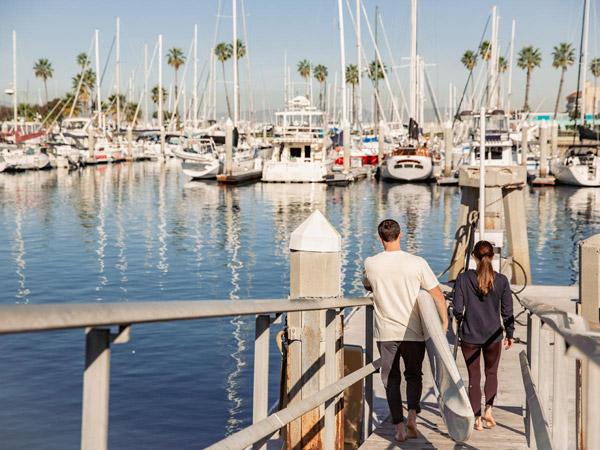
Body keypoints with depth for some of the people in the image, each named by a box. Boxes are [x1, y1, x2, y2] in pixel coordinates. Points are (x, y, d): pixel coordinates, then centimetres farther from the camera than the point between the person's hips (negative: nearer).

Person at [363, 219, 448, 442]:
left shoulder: (371, 264, -6)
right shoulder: (417, 263, -10)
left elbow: (367, 286, 16)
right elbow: (437, 295, -4)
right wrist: (444, 322, 6)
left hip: (385, 333, 0)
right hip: (413, 332, 0)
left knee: (391, 380, 12)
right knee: (414, 376, 18)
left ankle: (399, 427, 8)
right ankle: (412, 415, -2)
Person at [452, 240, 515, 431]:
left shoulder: (463, 278, -11)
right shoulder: (501, 280, -8)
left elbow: (457, 309, -10)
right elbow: (507, 311, -3)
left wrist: (460, 319, 13)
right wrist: (510, 334, 11)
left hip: (469, 335, -1)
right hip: (493, 335, 1)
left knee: (474, 377, 11)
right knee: (491, 373, 21)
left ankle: (477, 419, 9)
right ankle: (488, 408, 2)